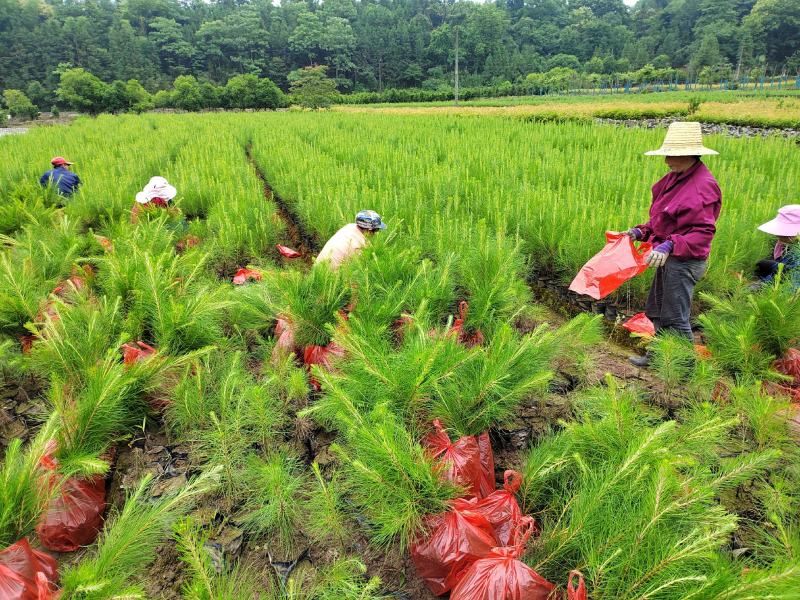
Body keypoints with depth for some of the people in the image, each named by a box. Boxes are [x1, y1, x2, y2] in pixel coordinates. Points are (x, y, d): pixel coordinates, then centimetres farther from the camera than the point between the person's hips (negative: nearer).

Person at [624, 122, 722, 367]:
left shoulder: (704, 185, -20)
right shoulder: (675, 177, 7)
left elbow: (703, 232, -22)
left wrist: (670, 245, -32)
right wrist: (642, 231, 4)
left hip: (684, 261, -9)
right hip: (668, 257, 9)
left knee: (675, 317, 1)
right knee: (657, 311, 20)